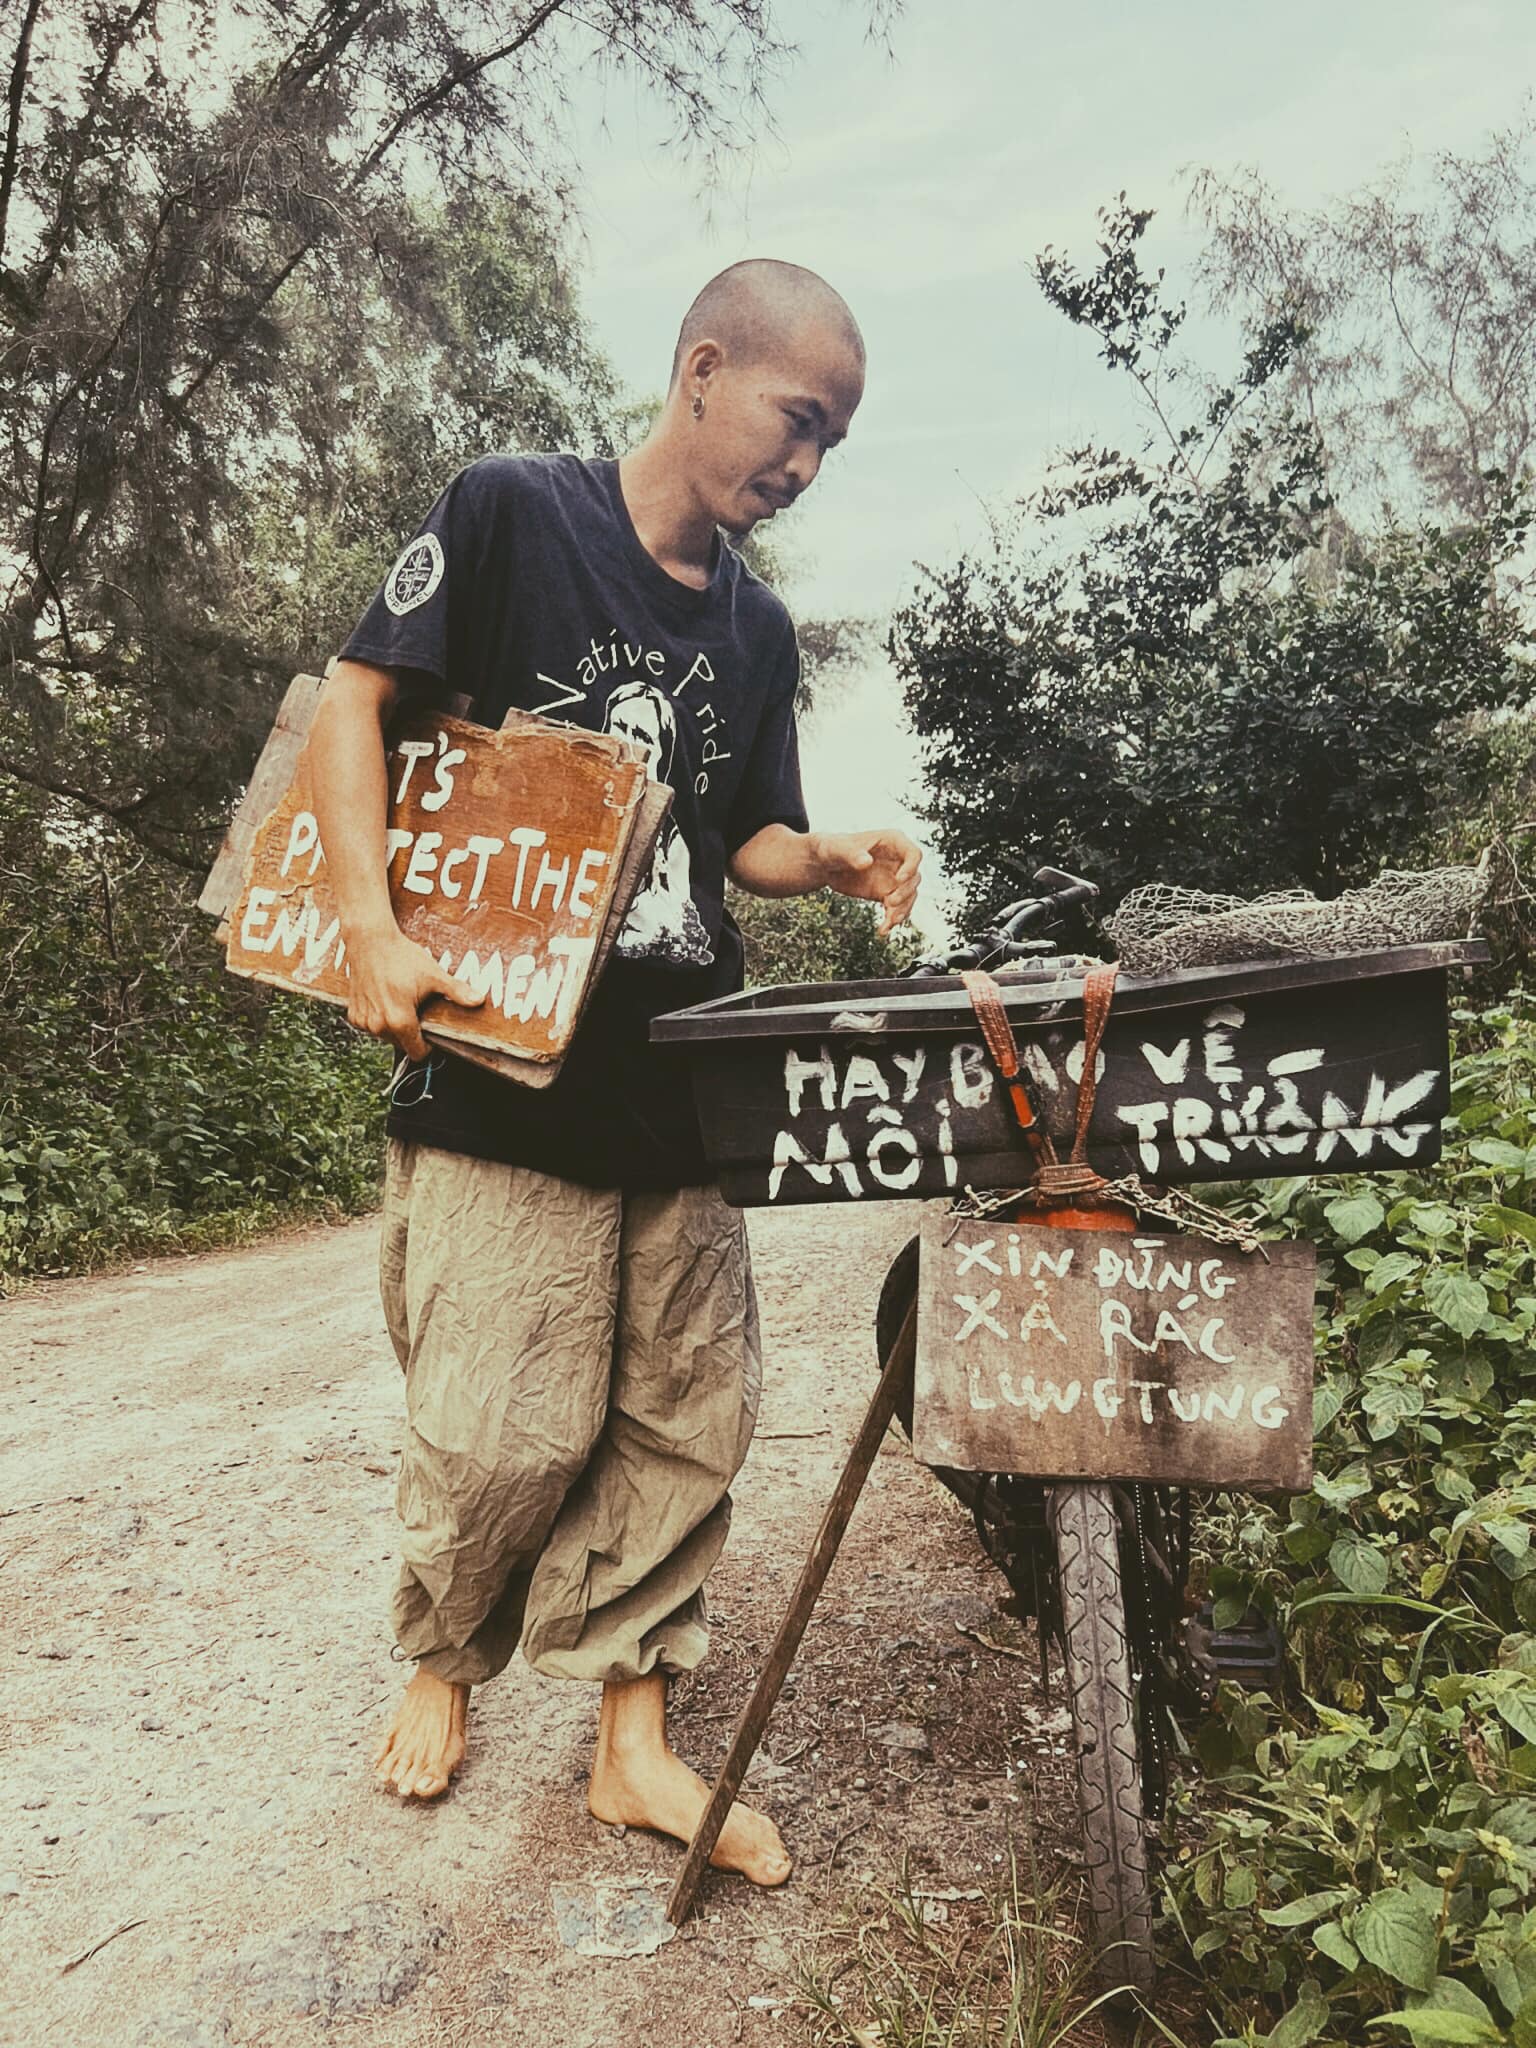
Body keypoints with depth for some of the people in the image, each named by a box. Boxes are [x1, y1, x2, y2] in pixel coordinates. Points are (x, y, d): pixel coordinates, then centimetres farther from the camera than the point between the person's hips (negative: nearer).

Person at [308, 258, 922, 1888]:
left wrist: (834, 861, -4)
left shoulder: (758, 630, 15)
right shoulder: (510, 512, -1)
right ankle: (441, 1666, 30)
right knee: (509, 1429, -2)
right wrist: (372, 932, -14)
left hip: (682, 1085, 6)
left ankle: (634, 1736, 23)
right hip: (498, 1070, -5)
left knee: (688, 1416, 5)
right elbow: (355, 697, -3)